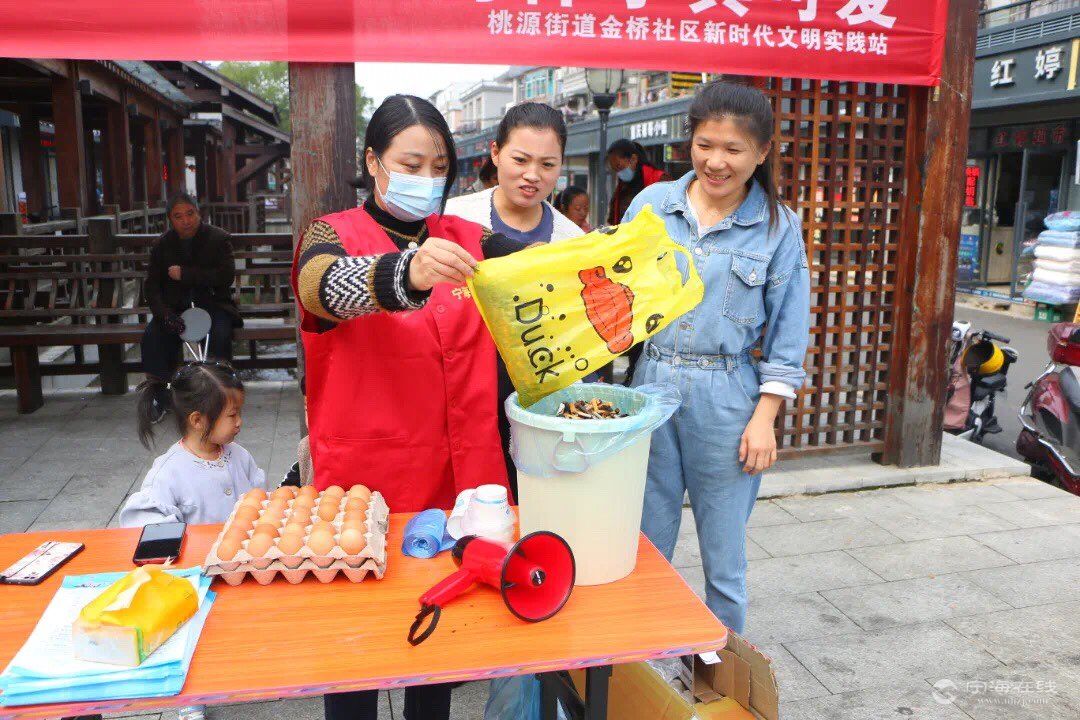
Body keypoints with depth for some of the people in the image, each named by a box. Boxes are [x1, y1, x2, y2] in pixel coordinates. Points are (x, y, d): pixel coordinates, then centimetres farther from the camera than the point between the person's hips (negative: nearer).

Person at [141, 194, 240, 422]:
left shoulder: (218, 238, -2)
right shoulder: (163, 245, 6)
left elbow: (226, 276, -15)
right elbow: (151, 286, 2)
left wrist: (185, 274, -16)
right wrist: (166, 315, -17)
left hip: (212, 303, -3)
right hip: (174, 306, 3)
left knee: (220, 334, -33)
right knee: (152, 335, -24)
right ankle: (160, 396, -11)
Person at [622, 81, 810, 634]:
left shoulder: (778, 226, 2)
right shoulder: (652, 204, 4)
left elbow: (786, 334, 3)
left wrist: (765, 418, -3)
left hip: (727, 401, -1)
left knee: (724, 562, 10)